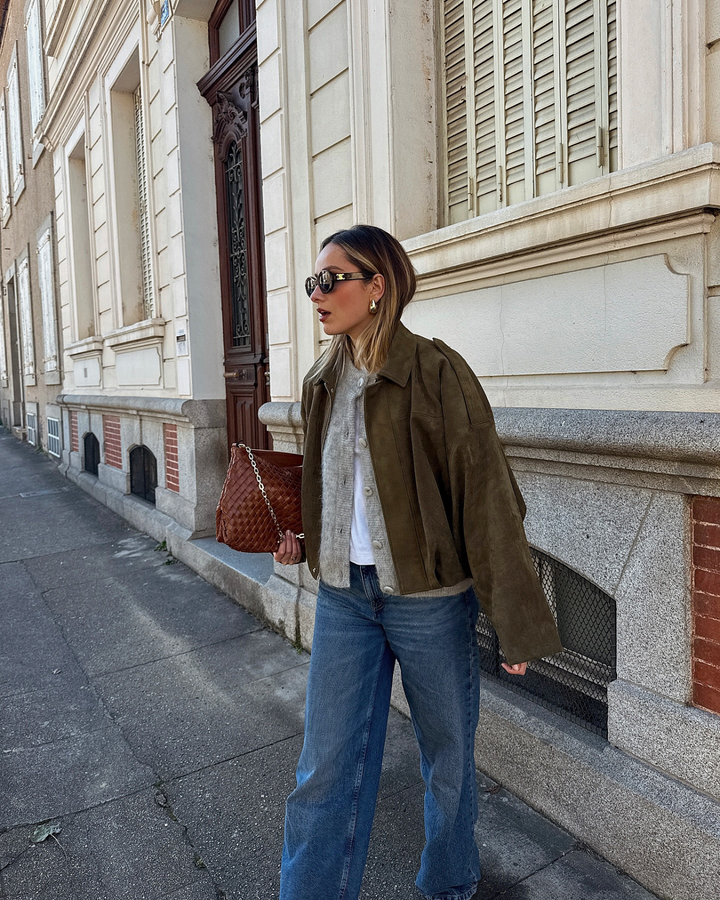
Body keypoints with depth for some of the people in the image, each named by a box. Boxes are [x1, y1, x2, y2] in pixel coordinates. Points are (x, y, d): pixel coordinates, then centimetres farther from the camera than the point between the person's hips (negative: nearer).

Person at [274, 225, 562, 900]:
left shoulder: (436, 372, -14)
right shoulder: (322, 383, 5)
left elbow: (485, 495, -14)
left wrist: (516, 622, -13)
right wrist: (302, 536, 3)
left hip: (428, 599, -4)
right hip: (343, 596, 5)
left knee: (447, 759, 18)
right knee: (326, 769, 10)